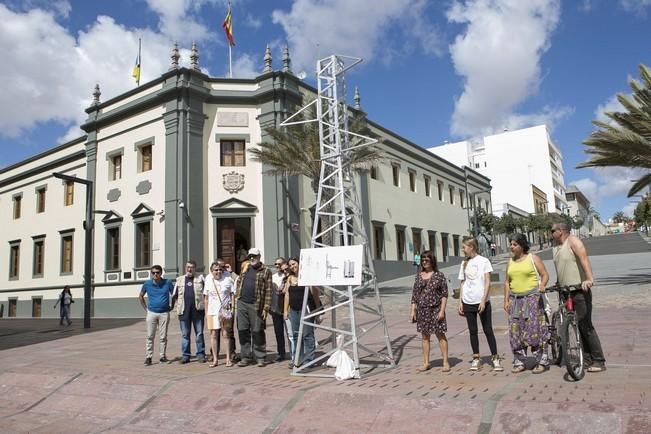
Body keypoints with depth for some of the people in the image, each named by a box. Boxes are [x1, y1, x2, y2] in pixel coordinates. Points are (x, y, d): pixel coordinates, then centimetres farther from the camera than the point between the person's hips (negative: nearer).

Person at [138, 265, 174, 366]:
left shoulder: (167, 283, -3)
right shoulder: (147, 284, -1)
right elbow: (140, 296, 15)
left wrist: (171, 306, 5)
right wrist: (146, 308, 10)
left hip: (164, 313, 0)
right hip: (152, 313, 0)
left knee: (163, 337, 5)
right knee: (150, 336, 1)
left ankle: (162, 356, 15)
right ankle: (148, 357, 7)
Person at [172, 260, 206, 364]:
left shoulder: (200, 278, 8)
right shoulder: (179, 280, 15)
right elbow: (175, 295, 17)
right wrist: (171, 306, 8)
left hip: (198, 309, -2)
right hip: (184, 310, 2)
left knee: (199, 333, 3)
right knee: (185, 334, 6)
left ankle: (201, 354, 9)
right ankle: (185, 355, 14)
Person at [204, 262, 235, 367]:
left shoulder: (227, 279, 0)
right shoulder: (208, 281, 6)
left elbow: (232, 294, 5)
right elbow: (206, 297, 11)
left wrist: (232, 308, -3)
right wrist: (206, 312, 8)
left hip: (225, 311, -2)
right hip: (212, 311, 2)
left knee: (226, 334, 1)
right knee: (213, 335, 3)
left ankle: (228, 359, 10)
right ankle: (215, 359, 13)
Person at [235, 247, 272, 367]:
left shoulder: (266, 271, -2)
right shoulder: (245, 267, 15)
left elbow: (268, 291, -6)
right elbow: (239, 282, 21)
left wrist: (266, 308, -12)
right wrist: (236, 296, 9)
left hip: (256, 305, -5)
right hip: (242, 303, 5)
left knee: (257, 332, 1)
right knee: (242, 330, 8)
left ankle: (260, 357, 12)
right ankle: (246, 357, 18)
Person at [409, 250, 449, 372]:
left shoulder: (439, 275, -4)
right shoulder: (418, 276, 7)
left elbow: (444, 294, -5)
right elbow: (414, 294, 9)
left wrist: (442, 310, -12)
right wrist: (413, 310, 5)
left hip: (435, 309, -4)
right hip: (422, 310, 4)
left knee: (440, 335, 2)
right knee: (425, 336, 10)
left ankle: (445, 362, 12)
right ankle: (426, 363, 19)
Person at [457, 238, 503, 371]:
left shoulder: (483, 261, -3)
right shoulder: (464, 264, 11)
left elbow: (487, 282, -7)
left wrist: (483, 300, -15)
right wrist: (460, 302, 7)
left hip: (482, 301, -4)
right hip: (468, 302, 4)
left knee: (488, 330, 0)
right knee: (473, 331, 8)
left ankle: (495, 358, 8)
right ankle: (476, 358, 15)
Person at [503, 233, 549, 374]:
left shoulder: (533, 258, 1)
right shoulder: (510, 262, 14)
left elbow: (545, 274, -1)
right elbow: (507, 282, 15)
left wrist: (542, 285, -22)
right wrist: (506, 300, 10)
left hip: (532, 298, -5)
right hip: (515, 299, 5)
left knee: (534, 329, -8)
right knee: (515, 331, 3)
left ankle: (542, 362, 3)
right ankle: (519, 362, 12)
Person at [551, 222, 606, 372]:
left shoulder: (573, 241, -9)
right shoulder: (556, 248, 15)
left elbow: (584, 259, -23)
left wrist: (589, 278, -35)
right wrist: (558, 284, 17)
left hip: (580, 290, -8)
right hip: (566, 292, 8)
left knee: (586, 326, -7)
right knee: (578, 326, 10)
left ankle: (599, 361, 1)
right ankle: (587, 358, 18)